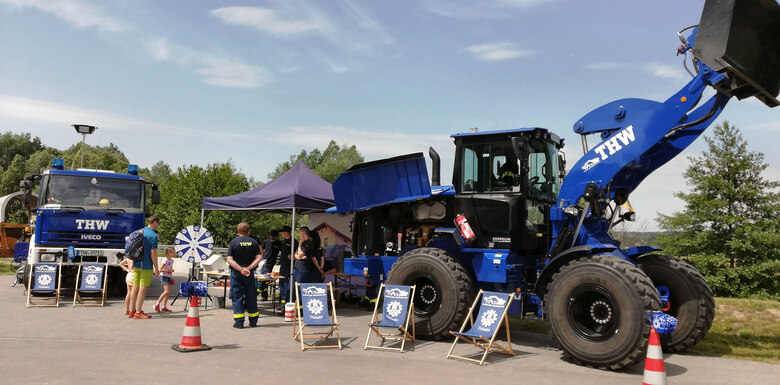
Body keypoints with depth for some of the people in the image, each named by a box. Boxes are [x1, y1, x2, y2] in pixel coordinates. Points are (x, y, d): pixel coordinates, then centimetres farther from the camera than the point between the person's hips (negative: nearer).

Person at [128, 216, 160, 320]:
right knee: (142, 288, -2)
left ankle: (132, 311, 17)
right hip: (146, 266, -7)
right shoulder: (153, 235, -14)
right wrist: (156, 269, -9)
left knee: (135, 287, 12)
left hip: (136, 264, 7)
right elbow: (153, 254, -16)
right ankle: (138, 312, 0)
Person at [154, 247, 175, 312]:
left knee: (168, 293, 5)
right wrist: (168, 271, -21)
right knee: (167, 291, -20)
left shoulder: (171, 260, 11)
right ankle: (157, 304, -12)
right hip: (164, 277, -8)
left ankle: (164, 307, 10)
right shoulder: (165, 260, -13)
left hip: (169, 277, 8)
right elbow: (160, 270, -17)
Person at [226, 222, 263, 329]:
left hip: (236, 273, -2)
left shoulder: (234, 242, -4)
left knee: (237, 297, 4)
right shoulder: (254, 242, 2)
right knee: (251, 297, 12)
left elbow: (229, 260, -12)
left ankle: (239, 322, 3)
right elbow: (259, 257, -7)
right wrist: (248, 268, -11)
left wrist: (241, 269, -16)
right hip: (250, 273, 2)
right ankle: (253, 321, 20)